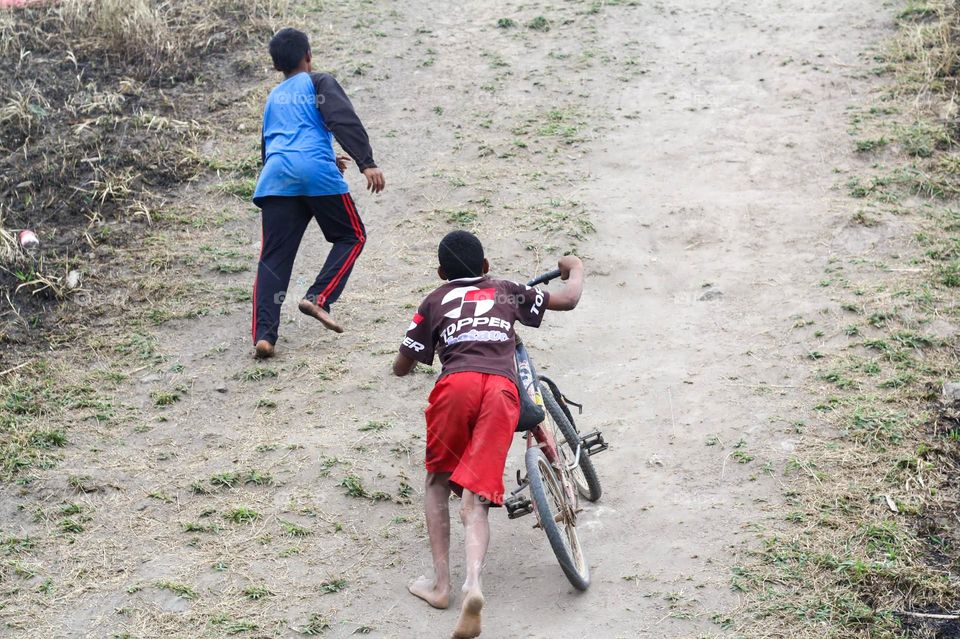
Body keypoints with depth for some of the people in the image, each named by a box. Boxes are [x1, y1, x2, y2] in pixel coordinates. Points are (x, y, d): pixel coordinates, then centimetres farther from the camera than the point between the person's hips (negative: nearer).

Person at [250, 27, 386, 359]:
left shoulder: (273, 98, 32)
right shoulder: (319, 83, 15)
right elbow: (345, 122, -4)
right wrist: (367, 163, -13)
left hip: (276, 177, 4)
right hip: (316, 173, -4)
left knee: (273, 258, 3)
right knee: (351, 236, 14)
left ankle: (264, 335, -11)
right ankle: (318, 298, -5)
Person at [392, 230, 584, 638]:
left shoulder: (435, 302, 26)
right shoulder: (506, 292, 29)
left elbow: (402, 367, 26)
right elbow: (568, 300, 29)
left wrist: (423, 349, 49)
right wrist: (575, 268, 50)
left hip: (456, 383, -1)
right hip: (502, 388, 1)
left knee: (438, 482, 22)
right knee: (475, 499, 0)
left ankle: (441, 582, 12)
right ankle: (473, 585, -25)